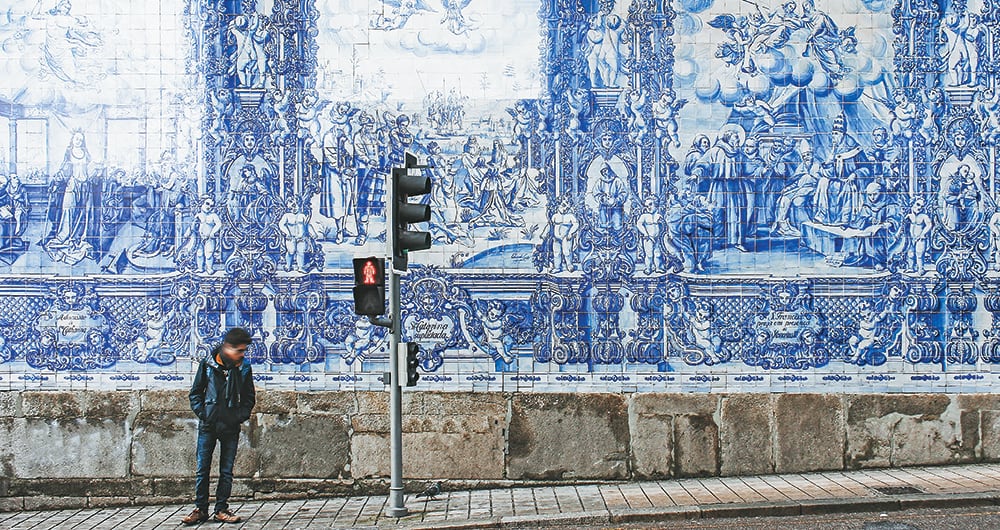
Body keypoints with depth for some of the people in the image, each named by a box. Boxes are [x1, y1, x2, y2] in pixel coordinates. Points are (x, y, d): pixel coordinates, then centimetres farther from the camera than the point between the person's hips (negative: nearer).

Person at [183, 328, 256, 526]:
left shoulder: (244, 368, 1)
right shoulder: (207, 364, -2)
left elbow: (250, 398, 9)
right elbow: (195, 392, 5)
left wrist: (240, 416, -4)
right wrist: (202, 413, -7)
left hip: (231, 428, 1)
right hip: (208, 426, -1)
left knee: (227, 471, 5)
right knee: (203, 469, 3)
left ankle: (221, 509, 13)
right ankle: (200, 509, 12)